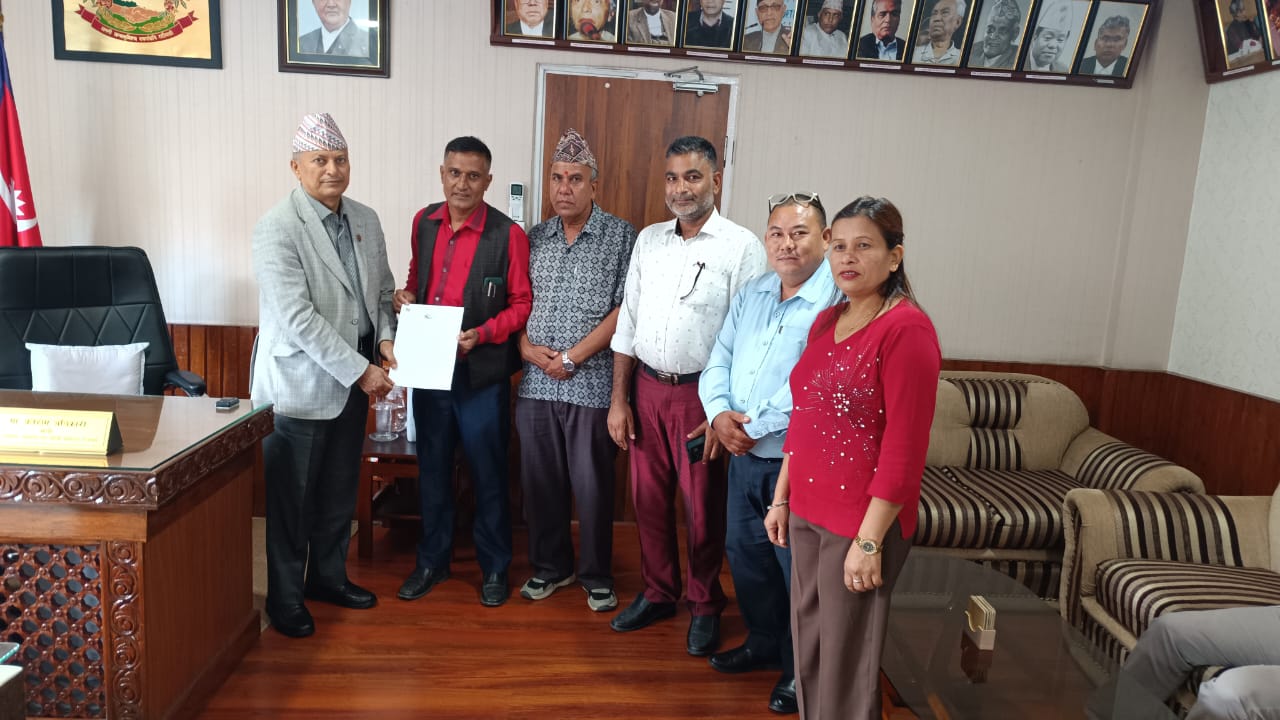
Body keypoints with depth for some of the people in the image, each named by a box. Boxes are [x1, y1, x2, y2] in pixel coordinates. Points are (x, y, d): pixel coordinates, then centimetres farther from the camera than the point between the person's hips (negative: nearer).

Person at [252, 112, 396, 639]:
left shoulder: (366, 221, 7)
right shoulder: (278, 228, -15)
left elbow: (382, 290, 16)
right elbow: (297, 316, -21)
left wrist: (386, 339, -3)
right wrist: (360, 370, -21)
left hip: (353, 378, 7)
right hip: (301, 383, -6)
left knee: (340, 491, 18)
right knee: (291, 497, 6)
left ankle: (328, 576, 36)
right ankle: (284, 598, 23)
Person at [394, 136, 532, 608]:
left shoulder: (507, 235, -11)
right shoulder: (424, 222, 5)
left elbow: (522, 303, -6)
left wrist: (482, 333, -20)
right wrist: (407, 294, -1)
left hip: (481, 373, -4)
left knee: (488, 475, 8)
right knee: (432, 469, 16)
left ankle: (494, 567, 26)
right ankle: (432, 561, 34)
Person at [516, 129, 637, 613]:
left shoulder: (621, 237, -2)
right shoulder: (533, 238, 11)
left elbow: (624, 310, -9)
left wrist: (573, 357, -13)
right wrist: (527, 347, -6)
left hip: (592, 384, -4)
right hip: (536, 383, 4)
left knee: (592, 485, 5)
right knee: (541, 481, 12)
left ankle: (597, 576, 23)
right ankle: (550, 567, 31)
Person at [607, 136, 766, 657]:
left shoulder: (741, 247, -8)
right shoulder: (648, 240, 8)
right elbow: (627, 323, 10)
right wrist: (618, 399, 6)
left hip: (702, 393, -4)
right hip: (647, 388, 5)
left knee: (704, 507, 7)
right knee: (648, 498, 14)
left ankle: (705, 605, 28)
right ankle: (658, 594, 34)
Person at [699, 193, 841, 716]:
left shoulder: (839, 303, -18)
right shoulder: (750, 295, 9)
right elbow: (718, 361, 9)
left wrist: (754, 425, -17)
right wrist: (719, 413, -9)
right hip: (744, 456, 8)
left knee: (797, 568, 7)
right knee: (745, 554, 21)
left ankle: (801, 667, 29)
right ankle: (764, 642, 43)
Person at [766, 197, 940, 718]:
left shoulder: (906, 328, -16)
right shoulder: (826, 322, 9)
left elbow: (904, 447, -19)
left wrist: (869, 540, -19)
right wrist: (781, 500, 14)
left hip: (862, 521, -7)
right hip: (808, 513, 7)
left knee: (846, 661, 9)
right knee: (808, 646, 19)